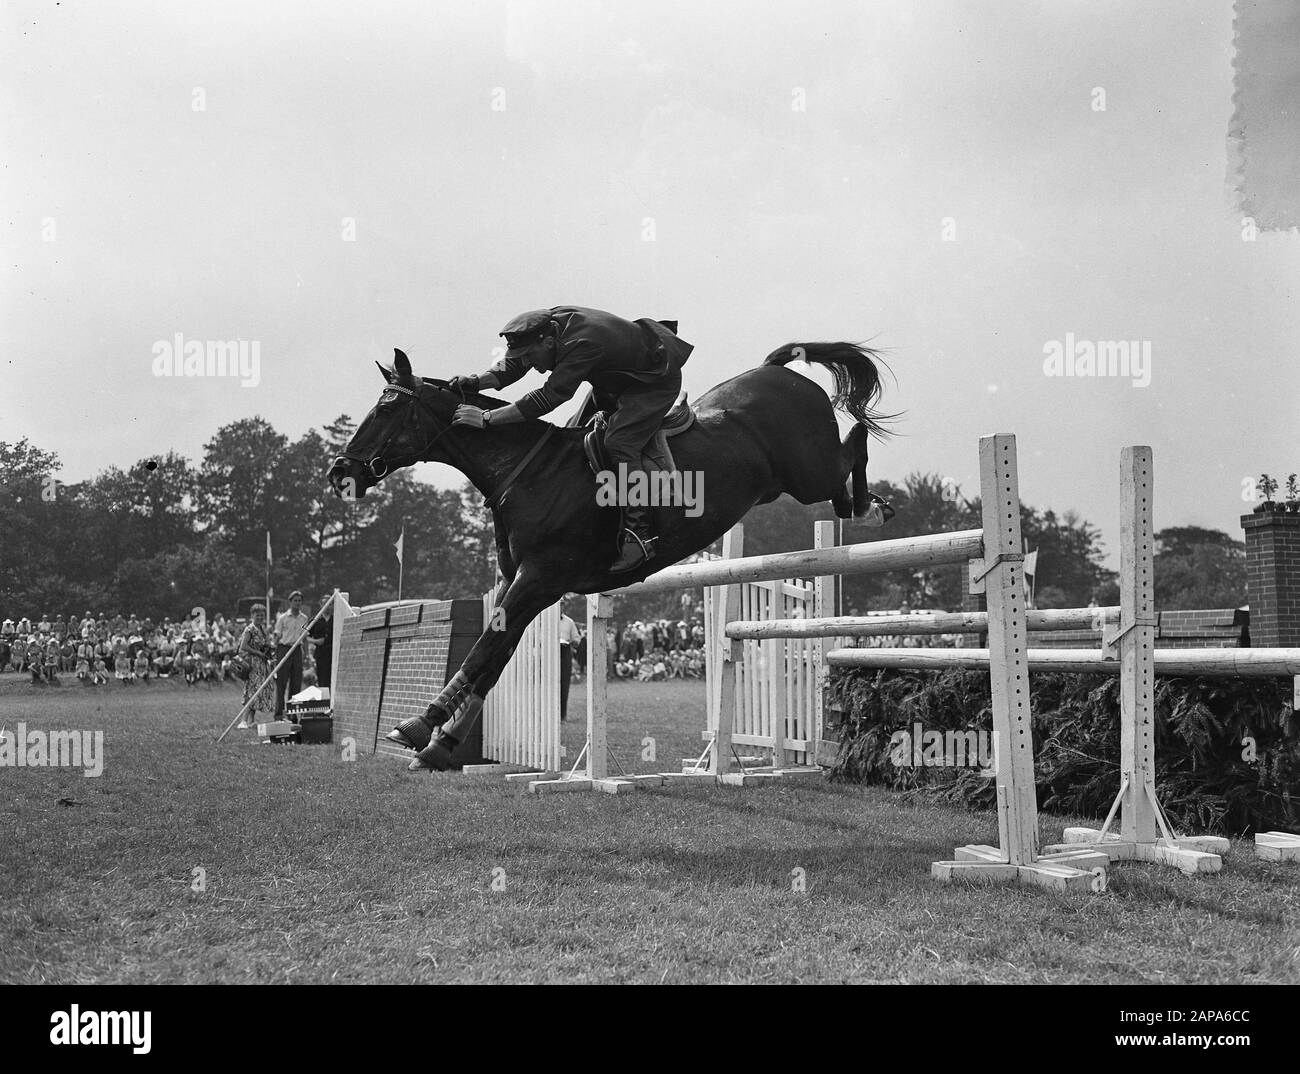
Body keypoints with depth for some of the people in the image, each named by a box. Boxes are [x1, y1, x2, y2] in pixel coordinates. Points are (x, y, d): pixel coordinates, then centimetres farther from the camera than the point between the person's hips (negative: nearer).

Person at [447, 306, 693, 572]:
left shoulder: (582, 344, -39)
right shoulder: (549, 322, -13)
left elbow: (549, 397, -42)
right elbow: (511, 366, -7)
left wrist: (487, 418, -43)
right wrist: (476, 381, -26)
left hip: (658, 380, -10)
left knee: (619, 444, -24)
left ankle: (639, 534, -24)